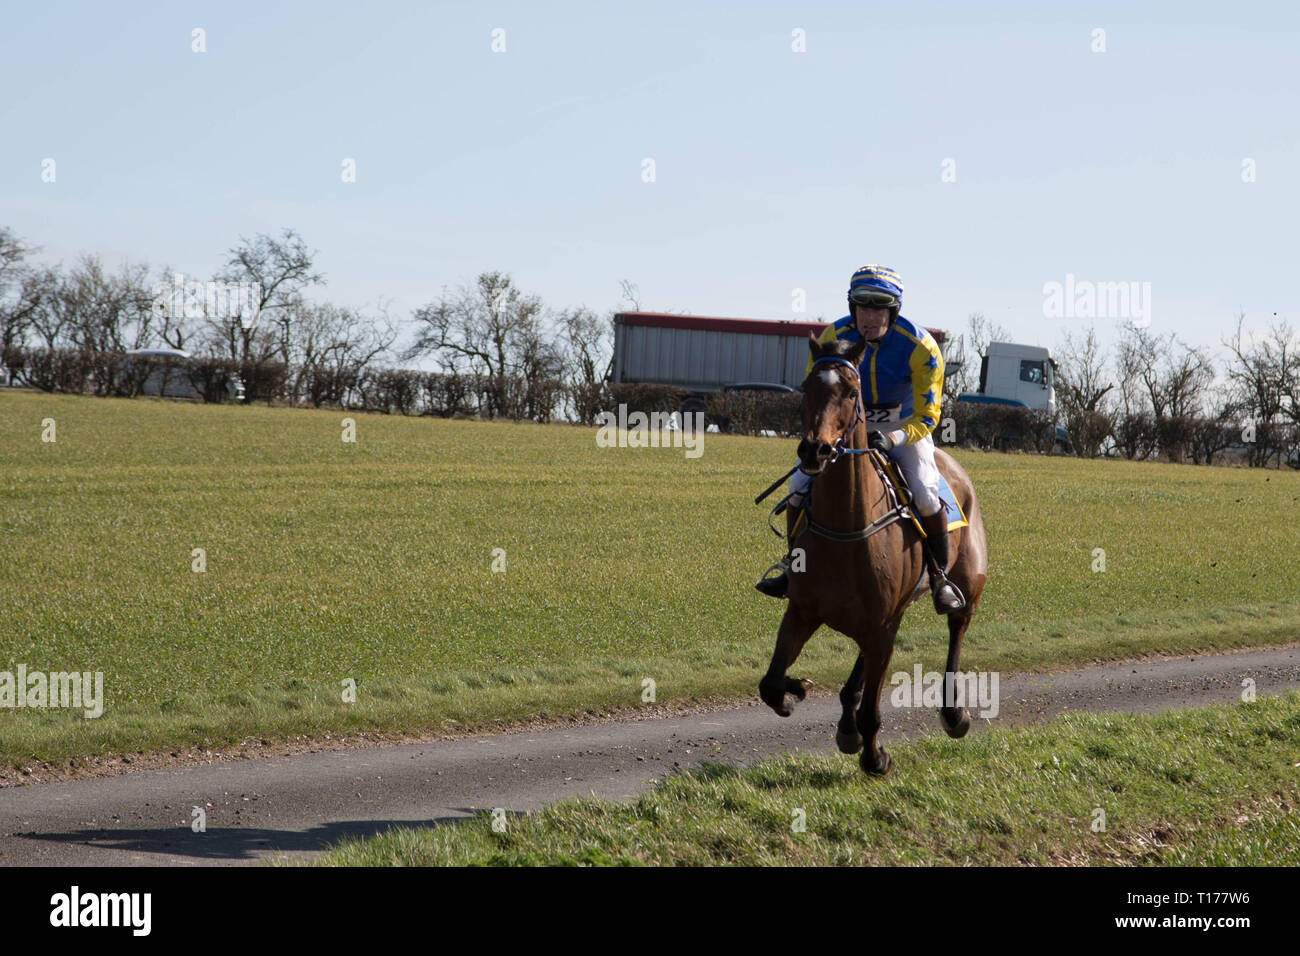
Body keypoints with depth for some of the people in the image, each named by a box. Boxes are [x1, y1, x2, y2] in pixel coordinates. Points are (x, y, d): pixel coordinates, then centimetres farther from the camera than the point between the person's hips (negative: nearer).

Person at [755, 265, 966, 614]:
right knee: (800, 484, -12)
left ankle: (940, 575, -5)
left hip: (905, 423, -3)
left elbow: (926, 415, -21)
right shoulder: (833, 338, -17)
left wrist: (893, 439, -40)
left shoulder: (920, 346, -25)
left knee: (925, 493, -26)